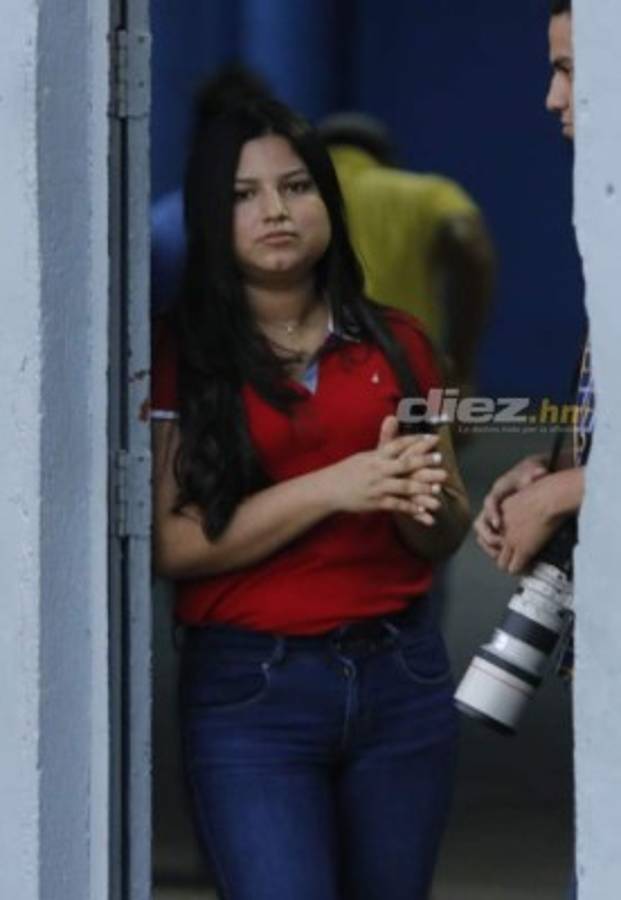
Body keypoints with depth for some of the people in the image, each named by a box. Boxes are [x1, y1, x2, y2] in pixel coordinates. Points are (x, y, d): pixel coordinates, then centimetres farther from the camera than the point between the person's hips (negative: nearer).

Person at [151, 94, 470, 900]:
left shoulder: (395, 342, 9)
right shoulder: (180, 357, -2)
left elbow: (447, 538, 14)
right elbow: (171, 544, -11)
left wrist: (422, 501, -9)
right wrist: (330, 489, -19)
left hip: (400, 677, 4)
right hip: (251, 685, -4)